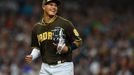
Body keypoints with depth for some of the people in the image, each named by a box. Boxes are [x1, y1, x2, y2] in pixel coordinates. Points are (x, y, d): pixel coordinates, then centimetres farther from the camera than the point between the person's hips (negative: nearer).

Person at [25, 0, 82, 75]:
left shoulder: (65, 23, -5)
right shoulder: (37, 27, 9)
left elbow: (78, 41, -1)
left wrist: (67, 49, -18)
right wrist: (31, 57, 1)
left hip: (63, 67, -5)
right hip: (45, 68, 5)